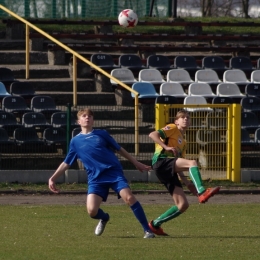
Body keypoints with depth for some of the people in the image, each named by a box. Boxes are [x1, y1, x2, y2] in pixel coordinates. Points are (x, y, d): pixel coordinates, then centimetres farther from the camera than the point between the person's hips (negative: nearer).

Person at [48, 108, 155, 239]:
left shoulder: (101, 134, 10)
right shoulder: (75, 141, 13)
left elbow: (119, 149, 17)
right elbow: (66, 163, 18)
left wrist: (136, 163, 19)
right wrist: (53, 178, 11)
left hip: (114, 172, -1)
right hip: (95, 178, 1)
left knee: (129, 197, -23)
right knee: (92, 210, -17)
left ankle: (147, 230, -13)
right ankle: (104, 218, 22)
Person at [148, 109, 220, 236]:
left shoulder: (183, 142, 31)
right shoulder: (172, 128, 9)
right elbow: (152, 135, -7)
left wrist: (187, 183, 18)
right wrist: (166, 147, -20)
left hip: (170, 172, 8)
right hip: (161, 161, -8)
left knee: (183, 205, -1)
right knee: (192, 162, -30)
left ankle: (155, 224, 10)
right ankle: (202, 192, -48)